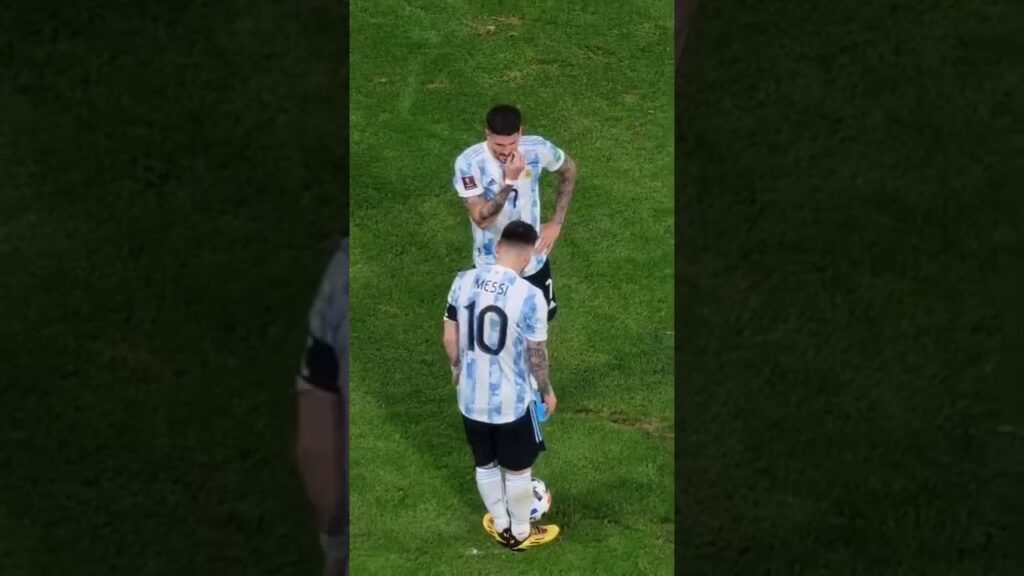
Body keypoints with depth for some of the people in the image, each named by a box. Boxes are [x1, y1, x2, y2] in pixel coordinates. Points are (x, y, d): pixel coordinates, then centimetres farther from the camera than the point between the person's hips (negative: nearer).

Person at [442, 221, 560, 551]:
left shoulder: (463, 281, -9)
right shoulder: (530, 295, -22)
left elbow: (450, 338, 0)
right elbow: (536, 354, -12)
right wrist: (547, 391, 6)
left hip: (471, 397, 4)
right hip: (511, 401, -4)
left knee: (485, 464, 24)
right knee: (518, 469, 18)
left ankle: (501, 525, 43)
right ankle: (521, 533, 36)